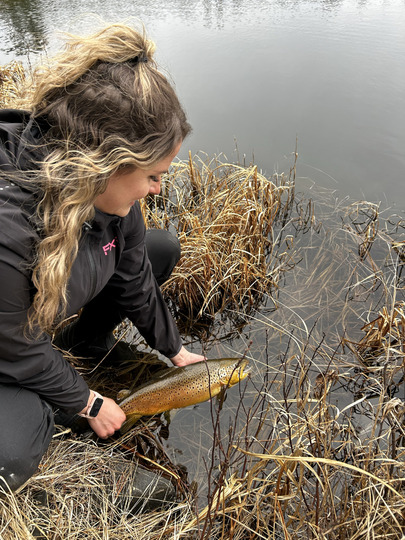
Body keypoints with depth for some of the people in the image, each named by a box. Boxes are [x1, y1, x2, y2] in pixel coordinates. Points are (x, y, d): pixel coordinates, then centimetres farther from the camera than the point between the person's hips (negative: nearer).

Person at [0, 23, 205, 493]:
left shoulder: (109, 189, -21)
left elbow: (134, 279, -6)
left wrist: (174, 351, 6)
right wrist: (88, 403, -11)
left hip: (53, 304, 6)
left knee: (163, 249, 0)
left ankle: (86, 343, 15)